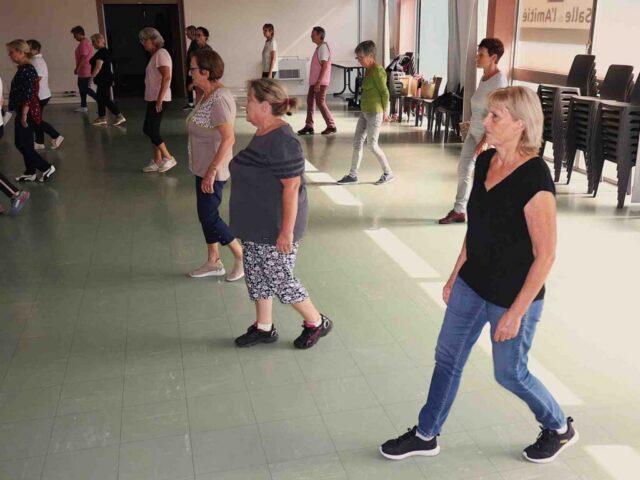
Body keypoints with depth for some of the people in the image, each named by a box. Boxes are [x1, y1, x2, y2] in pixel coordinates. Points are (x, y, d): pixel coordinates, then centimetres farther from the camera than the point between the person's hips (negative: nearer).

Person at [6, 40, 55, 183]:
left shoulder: (27, 69, -18)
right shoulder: (23, 68, 12)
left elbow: (28, 95, -22)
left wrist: (24, 115, -22)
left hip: (27, 112, -10)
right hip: (22, 111, 10)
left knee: (22, 144, -4)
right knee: (25, 144, 14)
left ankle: (47, 167, 3)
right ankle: (30, 173, 23)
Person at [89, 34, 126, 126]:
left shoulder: (101, 52, -17)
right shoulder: (105, 51, 14)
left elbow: (98, 67, -25)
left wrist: (91, 77, -23)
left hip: (104, 80, -10)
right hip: (104, 80, 10)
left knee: (106, 99, -8)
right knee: (99, 98, 13)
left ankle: (120, 116, -8)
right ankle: (102, 118, 18)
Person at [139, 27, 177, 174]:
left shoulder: (161, 53, -13)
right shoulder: (155, 55, 17)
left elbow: (166, 77, -22)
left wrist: (159, 99, -24)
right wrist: (156, 99, 15)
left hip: (159, 99, -10)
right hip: (153, 99, 10)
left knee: (149, 129, -9)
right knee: (152, 130, 11)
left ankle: (169, 158, -1)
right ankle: (157, 161, 16)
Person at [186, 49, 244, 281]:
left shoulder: (219, 99, -23)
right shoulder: (207, 95, 7)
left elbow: (228, 138, -29)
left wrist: (211, 171, -28)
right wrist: (206, 170, 16)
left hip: (213, 170, -10)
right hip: (203, 168, 10)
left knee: (209, 218, 0)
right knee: (207, 215, 16)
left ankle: (242, 257, 14)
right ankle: (213, 262, 29)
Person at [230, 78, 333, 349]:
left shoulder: (282, 141, -23)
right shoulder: (263, 134, 7)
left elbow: (292, 187, -24)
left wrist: (287, 231, -23)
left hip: (275, 228, -9)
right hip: (256, 226, 9)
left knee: (279, 280, 2)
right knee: (256, 276, 16)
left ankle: (316, 323, 22)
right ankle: (264, 328, 32)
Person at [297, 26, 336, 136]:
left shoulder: (323, 47, -14)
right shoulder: (319, 47, 15)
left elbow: (324, 66, -21)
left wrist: (318, 82, -24)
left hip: (320, 82, -10)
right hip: (314, 81, 10)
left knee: (320, 103, -6)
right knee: (310, 102, 9)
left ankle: (331, 126, 1)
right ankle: (309, 126, 13)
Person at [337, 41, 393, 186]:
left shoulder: (377, 71, -16)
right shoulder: (368, 70, 10)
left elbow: (385, 92, -15)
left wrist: (385, 111, -10)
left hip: (374, 113, -9)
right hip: (364, 112, 9)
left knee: (372, 144, -2)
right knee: (357, 142, 9)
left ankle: (388, 173, 12)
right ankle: (353, 175, 16)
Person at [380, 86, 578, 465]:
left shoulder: (534, 178, -25)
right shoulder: (486, 161, -1)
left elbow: (545, 254, -21)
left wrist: (516, 312, -19)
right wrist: (456, 275, 15)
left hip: (514, 296, -7)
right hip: (472, 285, 7)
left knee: (510, 373, 12)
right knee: (448, 357, 15)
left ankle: (560, 429, 40)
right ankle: (426, 436, 34)